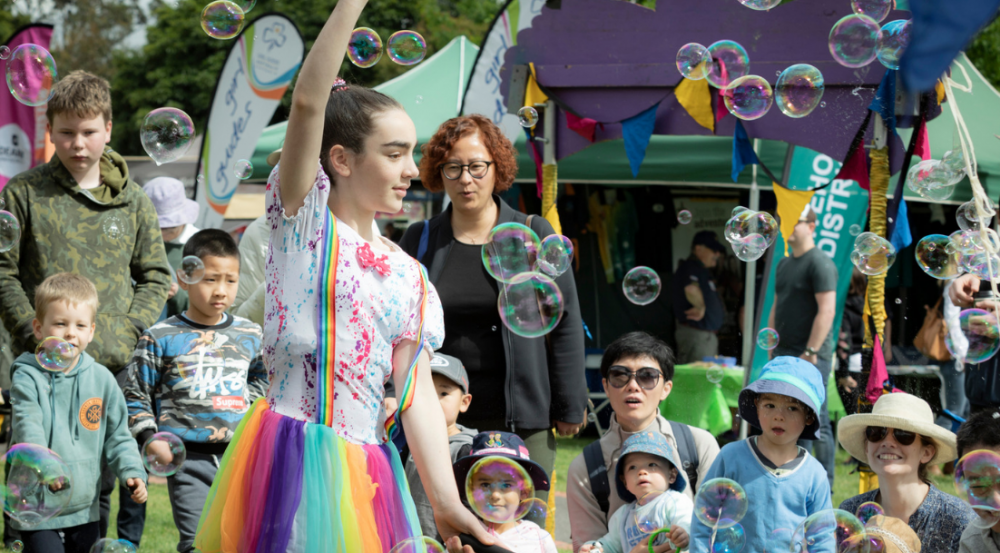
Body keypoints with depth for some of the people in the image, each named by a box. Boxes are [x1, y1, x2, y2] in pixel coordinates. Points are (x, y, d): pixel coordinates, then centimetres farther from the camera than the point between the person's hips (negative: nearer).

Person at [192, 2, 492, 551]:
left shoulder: (409, 276, 14)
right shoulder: (303, 220, 1)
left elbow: (417, 392, 7)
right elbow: (308, 101, -14)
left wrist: (446, 503, -3)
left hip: (365, 470, 5)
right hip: (293, 457, -5)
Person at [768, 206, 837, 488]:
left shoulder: (820, 263, -10)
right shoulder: (784, 264, 18)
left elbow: (827, 310, -17)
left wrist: (810, 353, -20)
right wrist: (773, 347, 15)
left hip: (811, 355, -9)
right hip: (785, 354, 9)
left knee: (814, 421, -6)